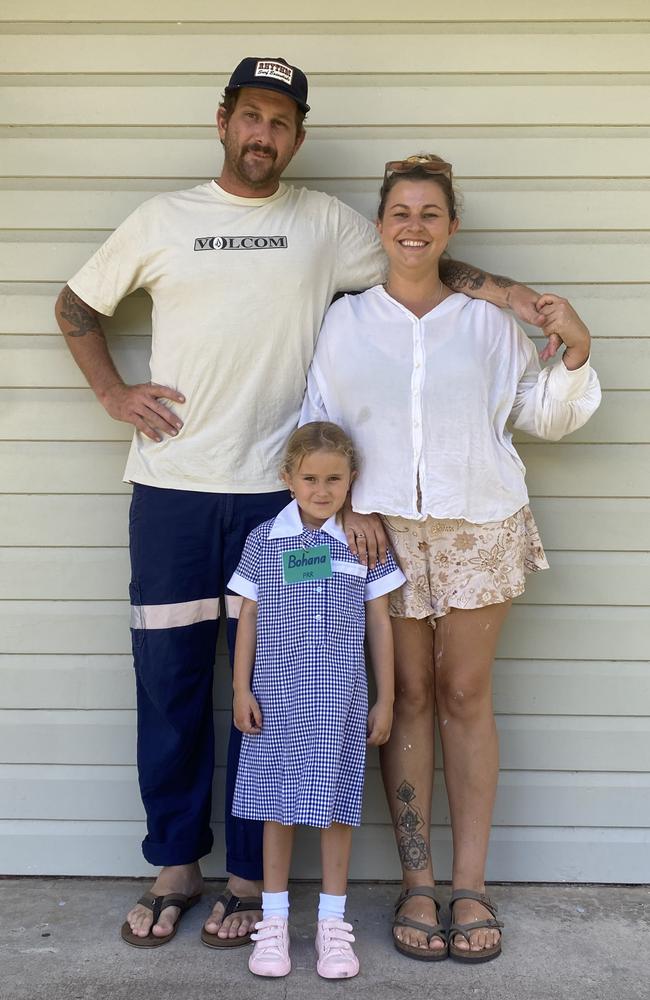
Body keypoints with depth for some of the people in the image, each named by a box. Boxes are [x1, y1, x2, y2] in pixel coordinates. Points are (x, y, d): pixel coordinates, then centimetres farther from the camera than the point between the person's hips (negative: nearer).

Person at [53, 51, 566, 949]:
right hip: (170, 486, 1)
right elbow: (76, 307, 18)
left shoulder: (328, 225, 7)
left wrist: (495, 286, -6)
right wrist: (112, 392, 7)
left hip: (276, 493, -1)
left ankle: (250, 876, 20)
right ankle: (174, 865, 23)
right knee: (168, 681, 6)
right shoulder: (162, 219, 9)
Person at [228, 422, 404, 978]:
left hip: (341, 699, 0)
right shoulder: (265, 540, 1)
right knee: (278, 805, 8)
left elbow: (380, 624, 4)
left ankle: (333, 922, 20)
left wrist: (385, 700, 4)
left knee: (336, 805, 5)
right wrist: (241, 690, 0)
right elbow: (248, 619, 5)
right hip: (277, 695, 1)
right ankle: (274, 919, 21)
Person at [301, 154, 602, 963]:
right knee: (408, 696, 4)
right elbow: (319, 428, 6)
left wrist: (575, 354, -6)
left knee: (466, 697, 4)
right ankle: (416, 881, 14)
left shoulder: (487, 321, 6)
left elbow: (543, 416, 10)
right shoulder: (346, 321, 6)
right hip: (384, 527, 0)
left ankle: (470, 883, 13)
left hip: (477, 526, 0)